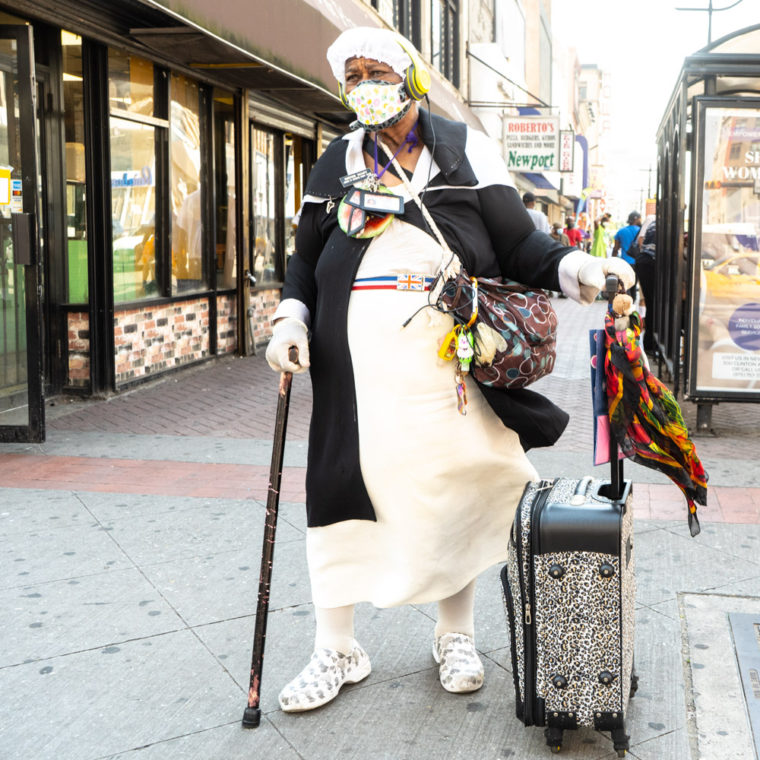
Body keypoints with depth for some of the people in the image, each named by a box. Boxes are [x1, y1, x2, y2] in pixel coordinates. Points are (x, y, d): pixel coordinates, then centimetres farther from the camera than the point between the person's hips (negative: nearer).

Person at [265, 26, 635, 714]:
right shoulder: (337, 161, 14)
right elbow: (306, 256, 18)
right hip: (356, 360, 2)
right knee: (345, 487, 3)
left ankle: (455, 636, 29)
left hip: (446, 354, -1)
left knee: (455, 488, 7)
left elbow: (518, 243, 1)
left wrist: (576, 268, -17)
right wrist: (292, 318, 1)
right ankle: (336, 649, 20)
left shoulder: (466, 149, 7)